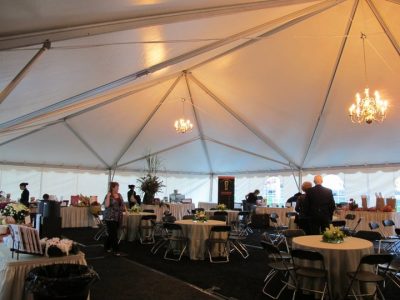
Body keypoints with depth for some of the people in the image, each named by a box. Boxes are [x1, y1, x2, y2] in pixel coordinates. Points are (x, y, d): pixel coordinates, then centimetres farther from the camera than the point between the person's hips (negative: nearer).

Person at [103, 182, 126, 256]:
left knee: (112, 233, 15)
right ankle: (115, 250, -2)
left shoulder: (119, 195, 11)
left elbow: (122, 204, 21)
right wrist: (108, 196, -25)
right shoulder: (108, 195, -10)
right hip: (110, 217, -7)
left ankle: (107, 246, 31)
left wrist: (125, 209, 7)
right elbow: (106, 205, -24)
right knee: (114, 234, -7)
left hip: (118, 217, 7)